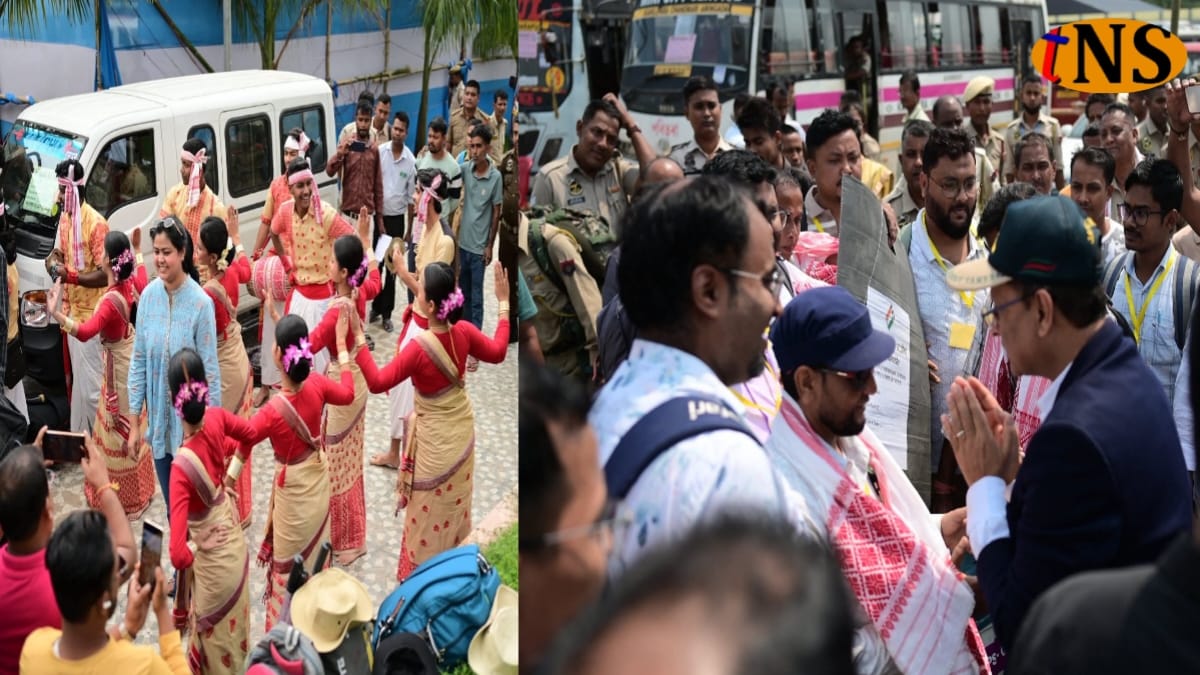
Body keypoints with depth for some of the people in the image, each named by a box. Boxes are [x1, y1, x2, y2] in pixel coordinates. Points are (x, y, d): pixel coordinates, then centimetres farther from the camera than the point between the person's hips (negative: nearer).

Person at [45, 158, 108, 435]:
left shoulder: (96, 224, -20)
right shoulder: (64, 218, 7)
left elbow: (105, 274, -21)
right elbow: (58, 252, 17)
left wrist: (70, 275, -27)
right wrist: (52, 261, -5)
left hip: (91, 316, -9)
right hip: (73, 311, 9)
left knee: (91, 387, -6)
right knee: (78, 381, 18)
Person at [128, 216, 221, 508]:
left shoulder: (201, 303, -16)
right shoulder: (148, 297, -4)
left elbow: (210, 370, -12)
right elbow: (138, 361, 4)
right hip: (159, 421, 4)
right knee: (171, 504, 16)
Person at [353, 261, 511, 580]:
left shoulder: (420, 348, -31)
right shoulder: (464, 332, -14)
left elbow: (377, 382, -26)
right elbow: (497, 352, 4)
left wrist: (358, 339, -30)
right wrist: (503, 303, 8)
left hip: (435, 439, -6)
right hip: (462, 430, 6)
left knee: (429, 510, 10)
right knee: (455, 501, 24)